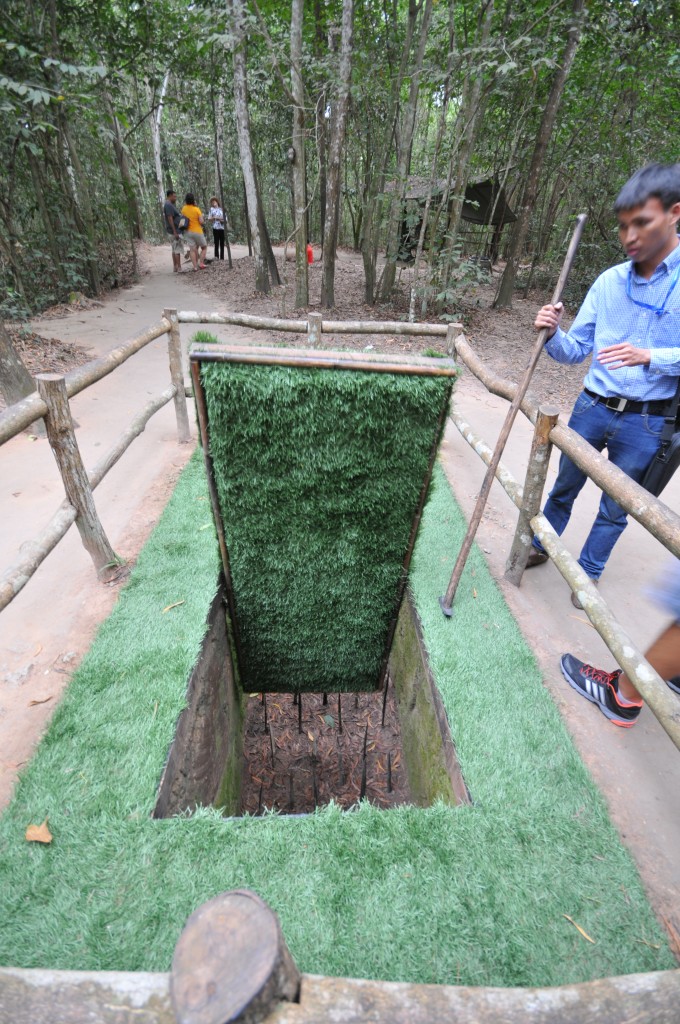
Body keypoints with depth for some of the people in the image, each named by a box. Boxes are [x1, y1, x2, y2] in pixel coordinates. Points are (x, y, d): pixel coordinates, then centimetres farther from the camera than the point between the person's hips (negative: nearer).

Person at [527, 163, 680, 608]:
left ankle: (589, 572, 30)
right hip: (592, 407, 3)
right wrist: (553, 333, -16)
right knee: (565, 487, 17)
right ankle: (541, 546, 37)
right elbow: (576, 349, 4)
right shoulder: (609, 281, 3)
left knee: (615, 508, 10)